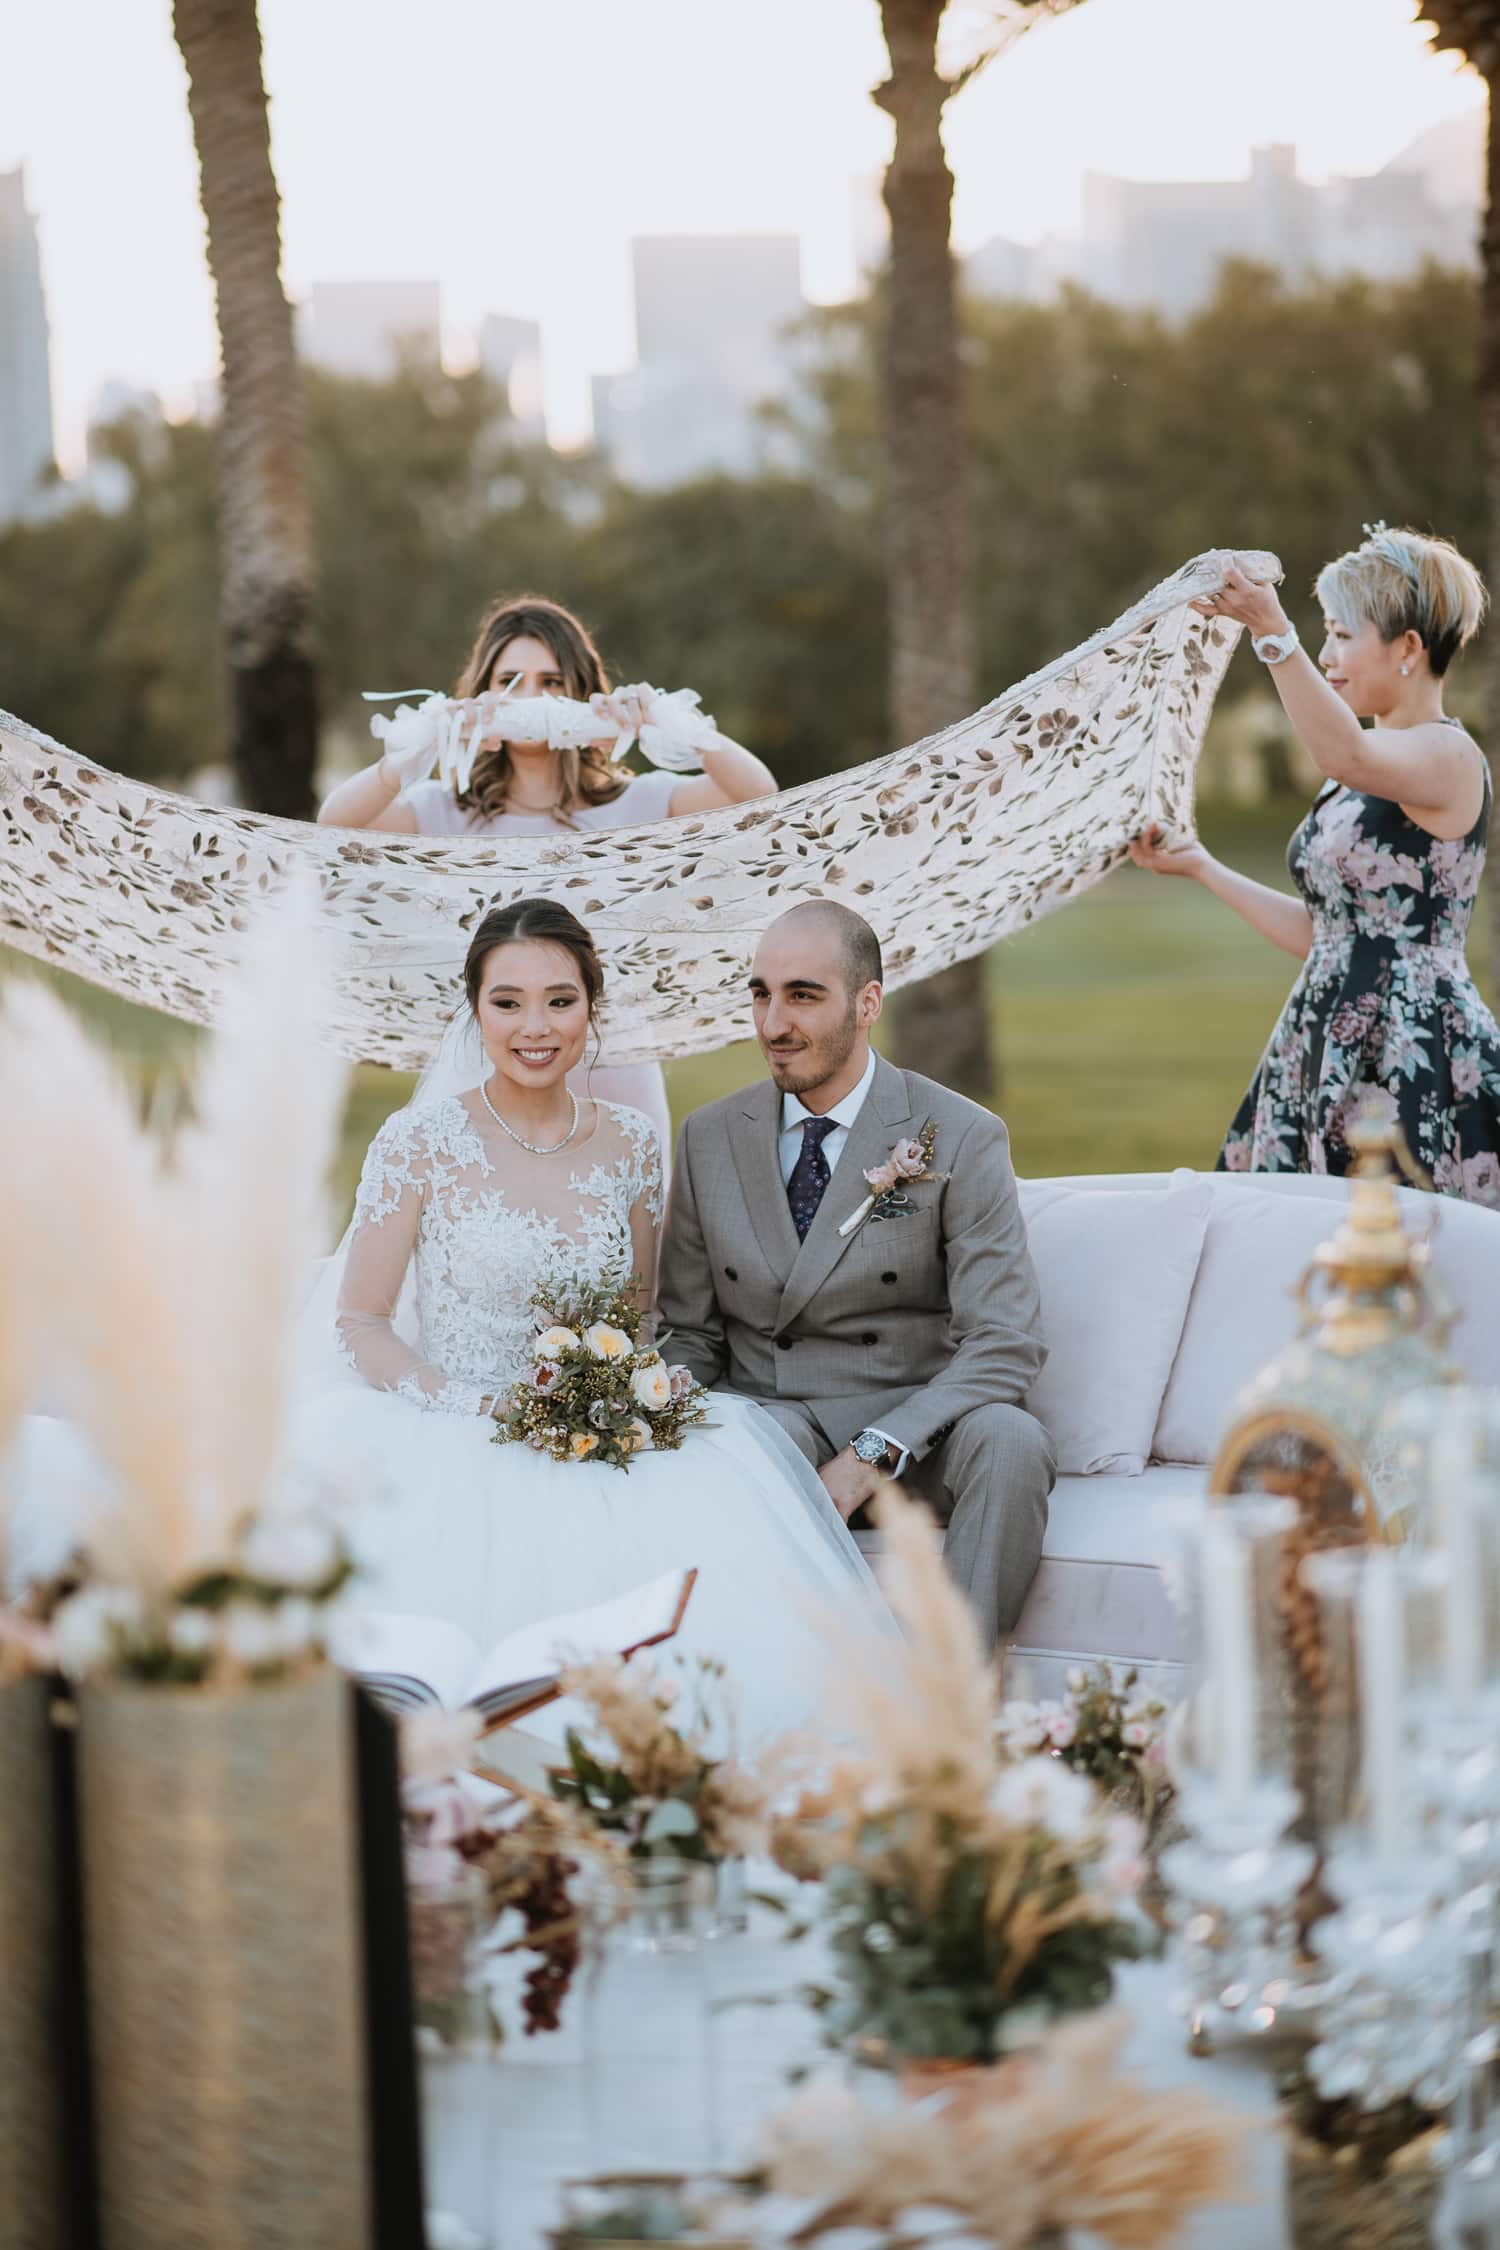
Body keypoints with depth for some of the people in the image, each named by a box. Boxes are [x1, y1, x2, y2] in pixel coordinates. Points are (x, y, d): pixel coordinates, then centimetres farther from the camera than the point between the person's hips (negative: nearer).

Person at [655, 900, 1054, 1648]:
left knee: (1011, 1443, -34)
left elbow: (1005, 1343, -12)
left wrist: (873, 1453, -25)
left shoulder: (961, 1139, -4)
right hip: (766, 1422, 2)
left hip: (916, 1433, -1)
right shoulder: (710, 1138, 9)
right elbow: (689, 1336, 14)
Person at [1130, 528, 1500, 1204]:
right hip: (1327, 1051, 9)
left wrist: (1274, 633, -43)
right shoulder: (1353, 784, 18)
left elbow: (1346, 755, -33)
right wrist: (1201, 867, 23)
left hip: (1415, 1061, -9)